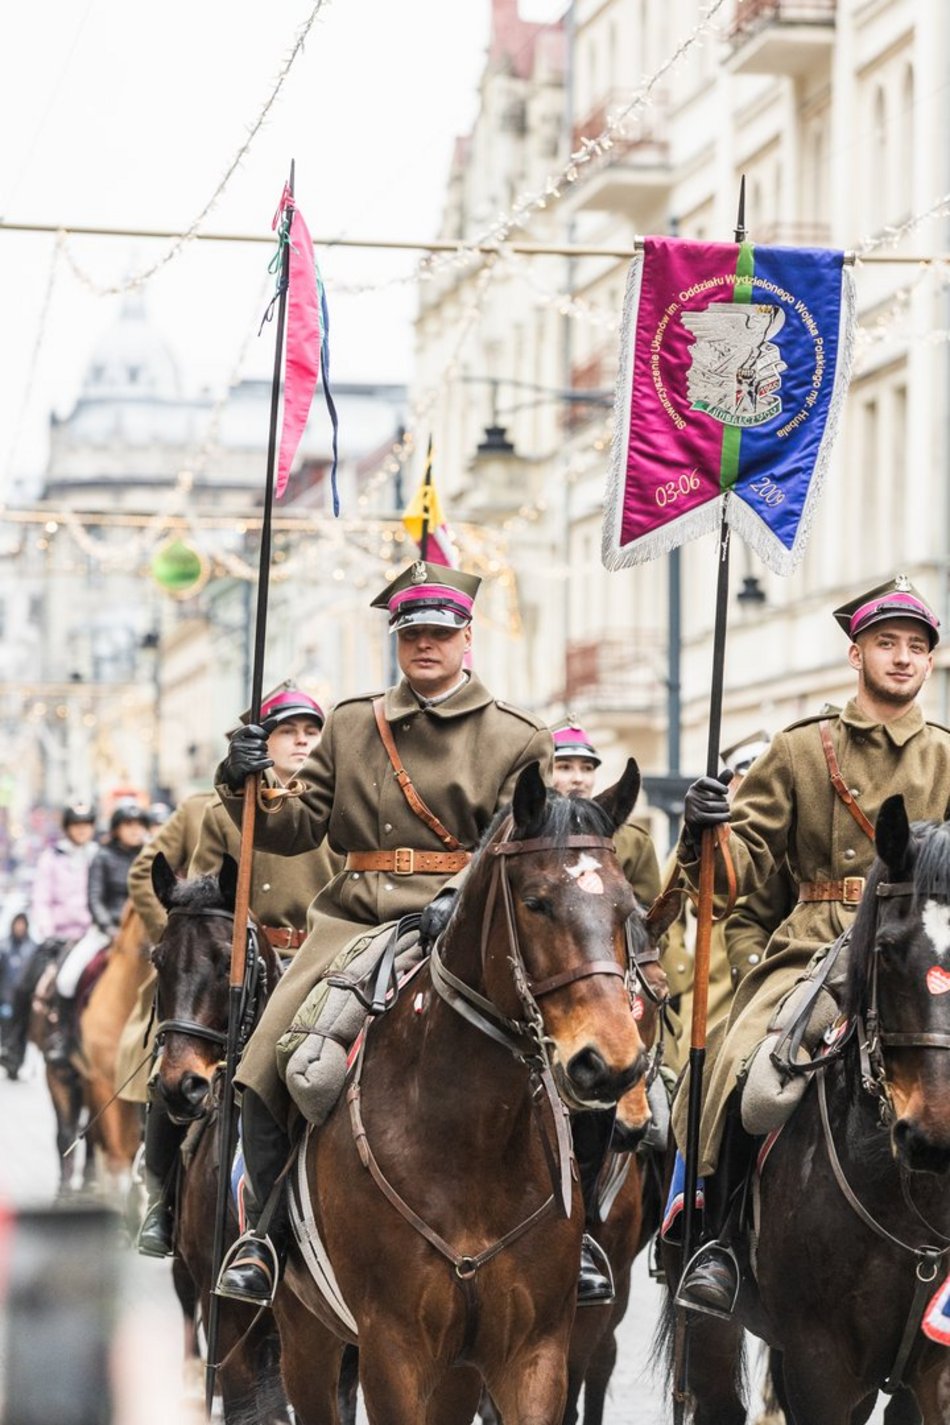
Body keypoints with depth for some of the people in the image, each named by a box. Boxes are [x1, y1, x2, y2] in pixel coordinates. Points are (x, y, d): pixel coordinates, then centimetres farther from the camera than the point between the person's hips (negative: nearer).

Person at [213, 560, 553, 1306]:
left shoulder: (517, 739, 6)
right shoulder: (352, 726, 16)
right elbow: (298, 827, 13)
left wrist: (460, 897, -22)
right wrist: (247, 787, -7)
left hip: (459, 927, -3)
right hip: (353, 919, 3)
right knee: (264, 1071, -13)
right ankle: (273, 1230, 4)